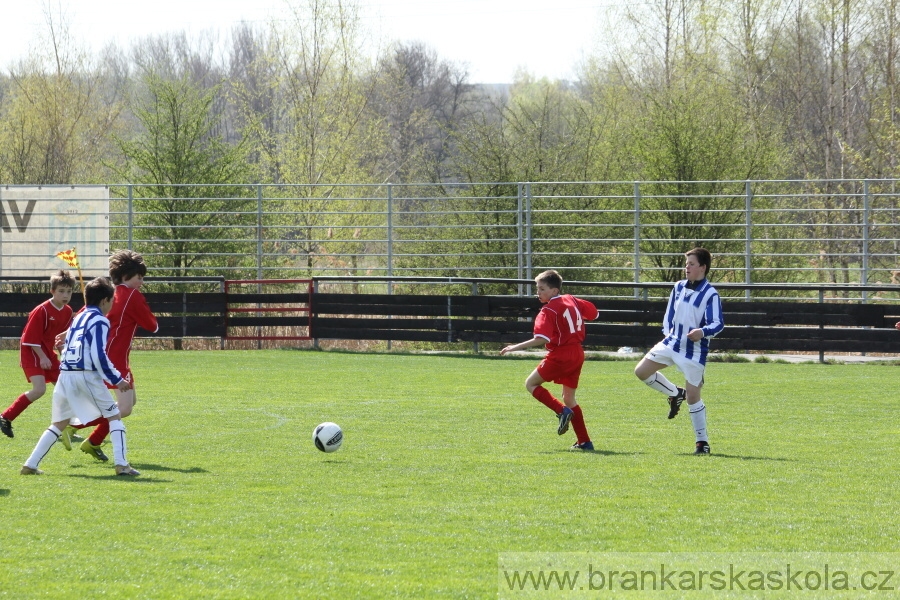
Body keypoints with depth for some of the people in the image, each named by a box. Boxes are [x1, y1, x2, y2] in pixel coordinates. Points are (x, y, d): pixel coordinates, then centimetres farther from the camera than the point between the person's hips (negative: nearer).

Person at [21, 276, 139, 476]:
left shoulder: (79, 318, 19)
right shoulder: (100, 321, -5)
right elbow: (99, 355, -14)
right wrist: (117, 379, -8)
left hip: (66, 375, 7)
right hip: (87, 375, -7)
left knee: (59, 423, 16)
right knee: (114, 416, 4)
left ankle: (30, 465, 11)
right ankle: (121, 464, -9)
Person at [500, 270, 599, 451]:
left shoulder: (549, 311, -13)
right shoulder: (572, 300, 9)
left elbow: (542, 339, -23)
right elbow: (593, 313, 23)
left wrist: (516, 347, -19)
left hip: (560, 355, -8)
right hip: (578, 354, 8)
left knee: (531, 383, 6)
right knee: (569, 397, 15)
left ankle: (562, 411, -12)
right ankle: (584, 441, 9)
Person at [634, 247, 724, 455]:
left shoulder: (710, 294, -14)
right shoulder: (679, 287, 7)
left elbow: (718, 323, -20)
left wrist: (703, 331, -39)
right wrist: (667, 332, 9)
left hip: (695, 350, -7)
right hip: (672, 342, 7)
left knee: (693, 396, -6)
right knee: (641, 371, 1)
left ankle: (702, 441, 7)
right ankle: (675, 394, 23)